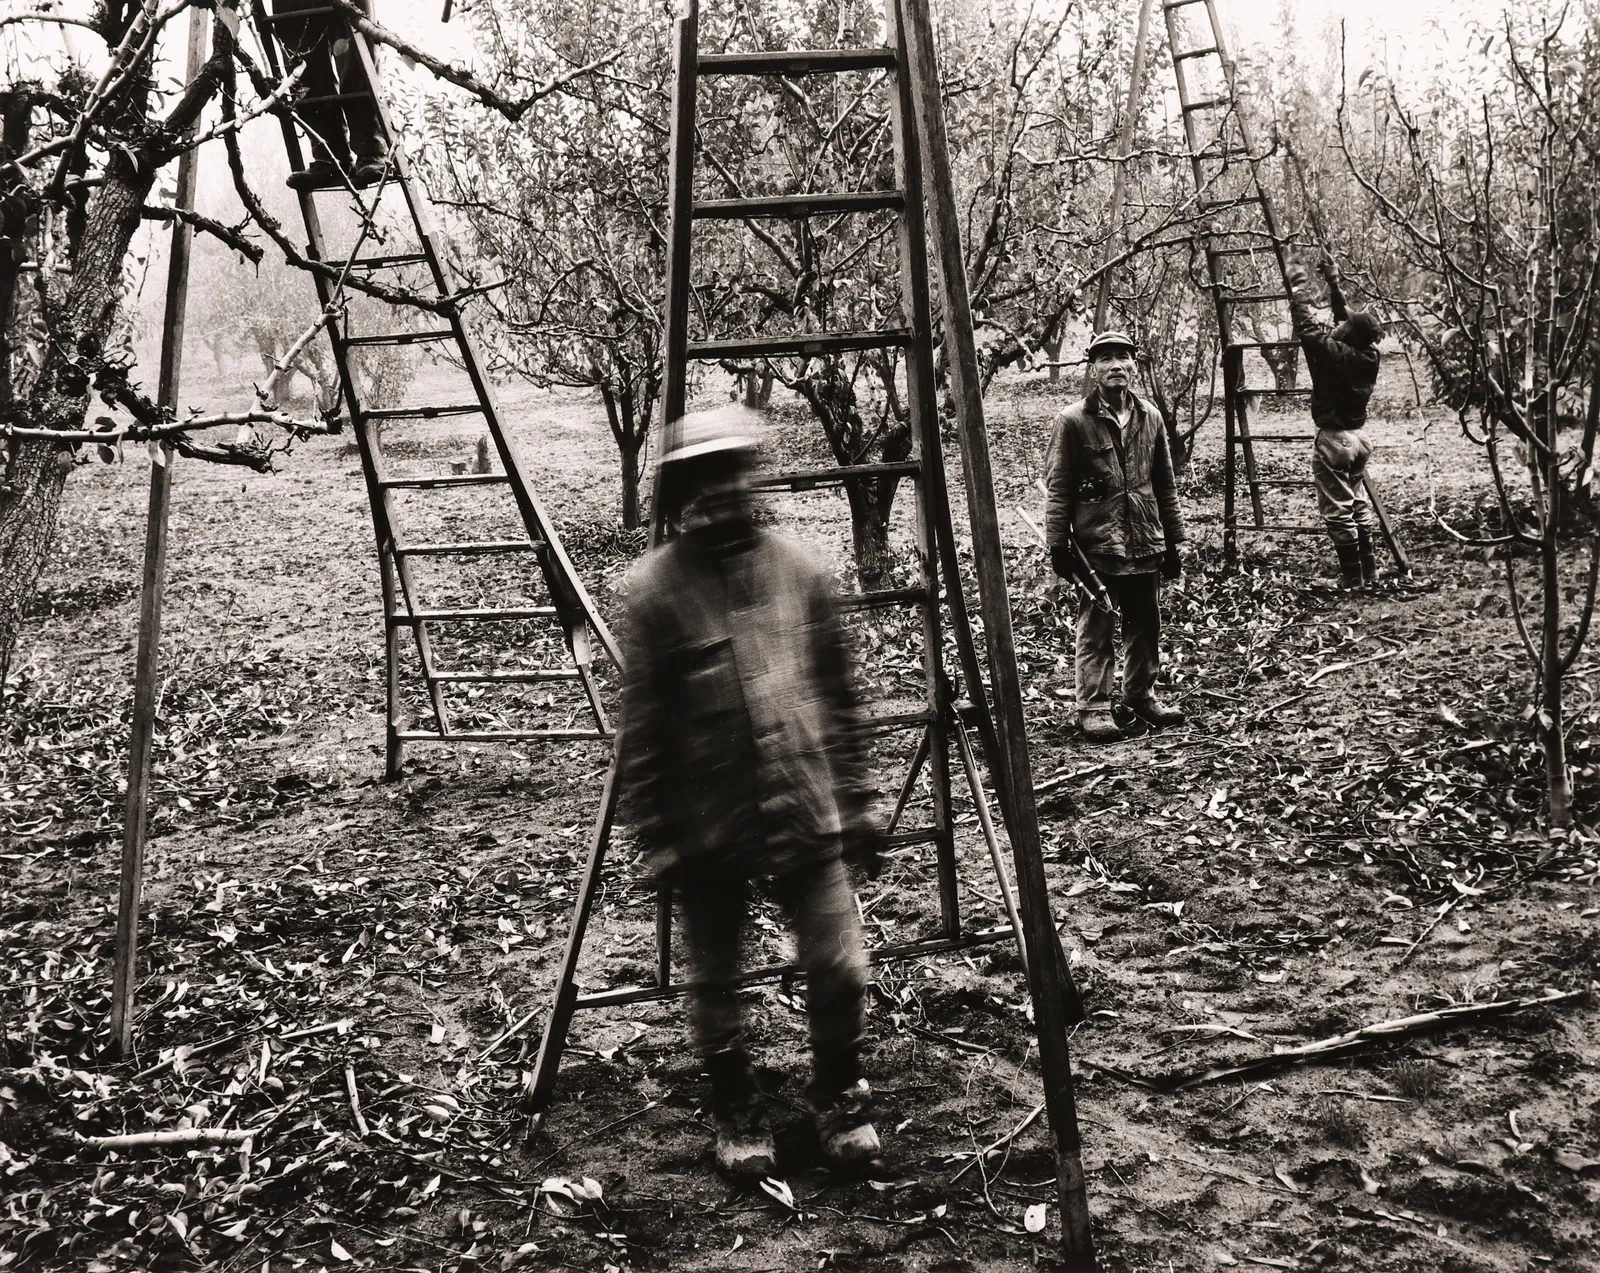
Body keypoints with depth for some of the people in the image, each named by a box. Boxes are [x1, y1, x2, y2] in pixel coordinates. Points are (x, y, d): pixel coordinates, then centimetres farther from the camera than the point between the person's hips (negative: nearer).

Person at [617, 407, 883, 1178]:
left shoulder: (796, 570, 1)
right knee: (714, 980, 12)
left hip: (805, 816, 2)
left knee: (840, 970, 2)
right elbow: (641, 729, -7)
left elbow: (838, 698, 8)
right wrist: (656, 837, -7)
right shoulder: (655, 588, -9)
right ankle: (736, 1116, 35)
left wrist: (852, 801, 7)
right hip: (707, 827, -2)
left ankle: (839, 1100, 29)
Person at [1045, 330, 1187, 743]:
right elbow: (1057, 488, -6)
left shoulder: (1149, 417, 7)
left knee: (1146, 626, 14)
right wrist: (1058, 545, -9)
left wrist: (1174, 541, 12)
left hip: (1145, 543, 5)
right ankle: (1093, 707, 10)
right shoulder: (1075, 421, -7)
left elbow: (1166, 486, 13)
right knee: (1096, 631, 1)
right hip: (1096, 546, -5)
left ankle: (1142, 694, 29)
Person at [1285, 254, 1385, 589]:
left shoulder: (1334, 354, -21)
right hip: (1357, 437, 8)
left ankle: (1352, 576, 2)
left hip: (1333, 440, -8)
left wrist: (1298, 285, -10)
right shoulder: (1369, 355, 0)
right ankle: (1369, 570, 20)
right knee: (1359, 506, 15)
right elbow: (1347, 318, 13)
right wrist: (1333, 283, 16)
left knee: (1338, 511, -1)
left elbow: (1309, 328, -19)